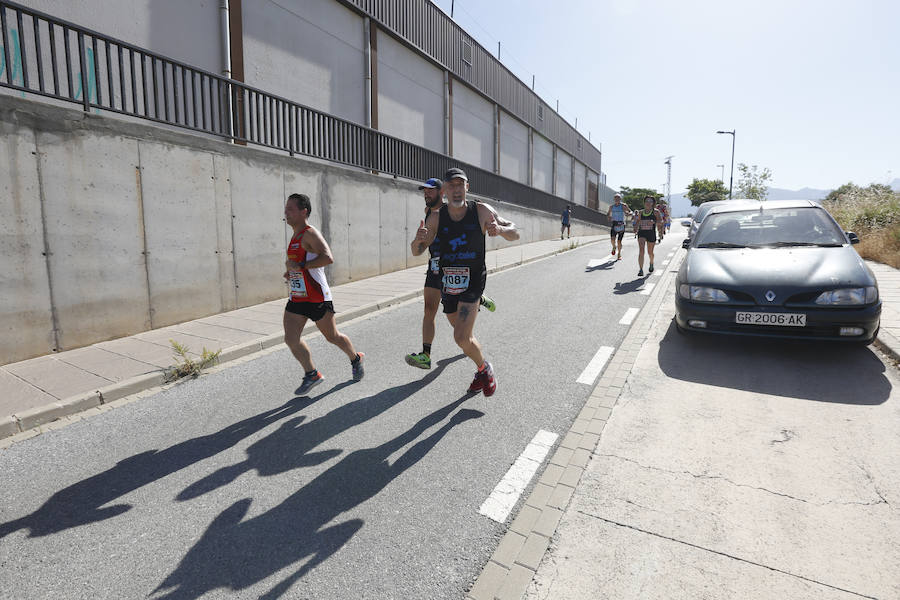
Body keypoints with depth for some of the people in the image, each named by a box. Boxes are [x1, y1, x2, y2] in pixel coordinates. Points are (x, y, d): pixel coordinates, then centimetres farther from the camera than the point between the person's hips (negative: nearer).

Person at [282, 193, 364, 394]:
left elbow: (328, 258, -31)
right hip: (297, 297, 8)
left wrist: (300, 266, -28)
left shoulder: (310, 233, -15)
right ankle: (312, 374, 14)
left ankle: (356, 358, 34)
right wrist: (291, 271, 15)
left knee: (332, 336, 8)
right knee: (291, 339, -1)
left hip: (317, 298, -8)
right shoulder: (295, 236, 14)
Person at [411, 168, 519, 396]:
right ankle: (482, 371, 43)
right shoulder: (436, 217, -2)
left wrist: (500, 229, -26)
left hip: (473, 280, -4)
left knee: (462, 338, -16)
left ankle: (485, 369, 15)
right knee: (464, 335, 17)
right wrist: (418, 240, -25)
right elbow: (417, 252, -1)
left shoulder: (481, 211, -7)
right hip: (448, 281, 4)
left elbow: (515, 234, -2)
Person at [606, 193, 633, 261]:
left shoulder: (623, 206, -2)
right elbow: (608, 213, 23)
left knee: (619, 241, -1)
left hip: (621, 225, -2)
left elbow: (631, 212, 3)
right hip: (614, 224, 2)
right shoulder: (611, 206, 7)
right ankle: (614, 247, 17)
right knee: (612, 239, -18)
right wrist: (608, 217, -1)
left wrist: (628, 213, -20)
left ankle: (619, 254, 21)